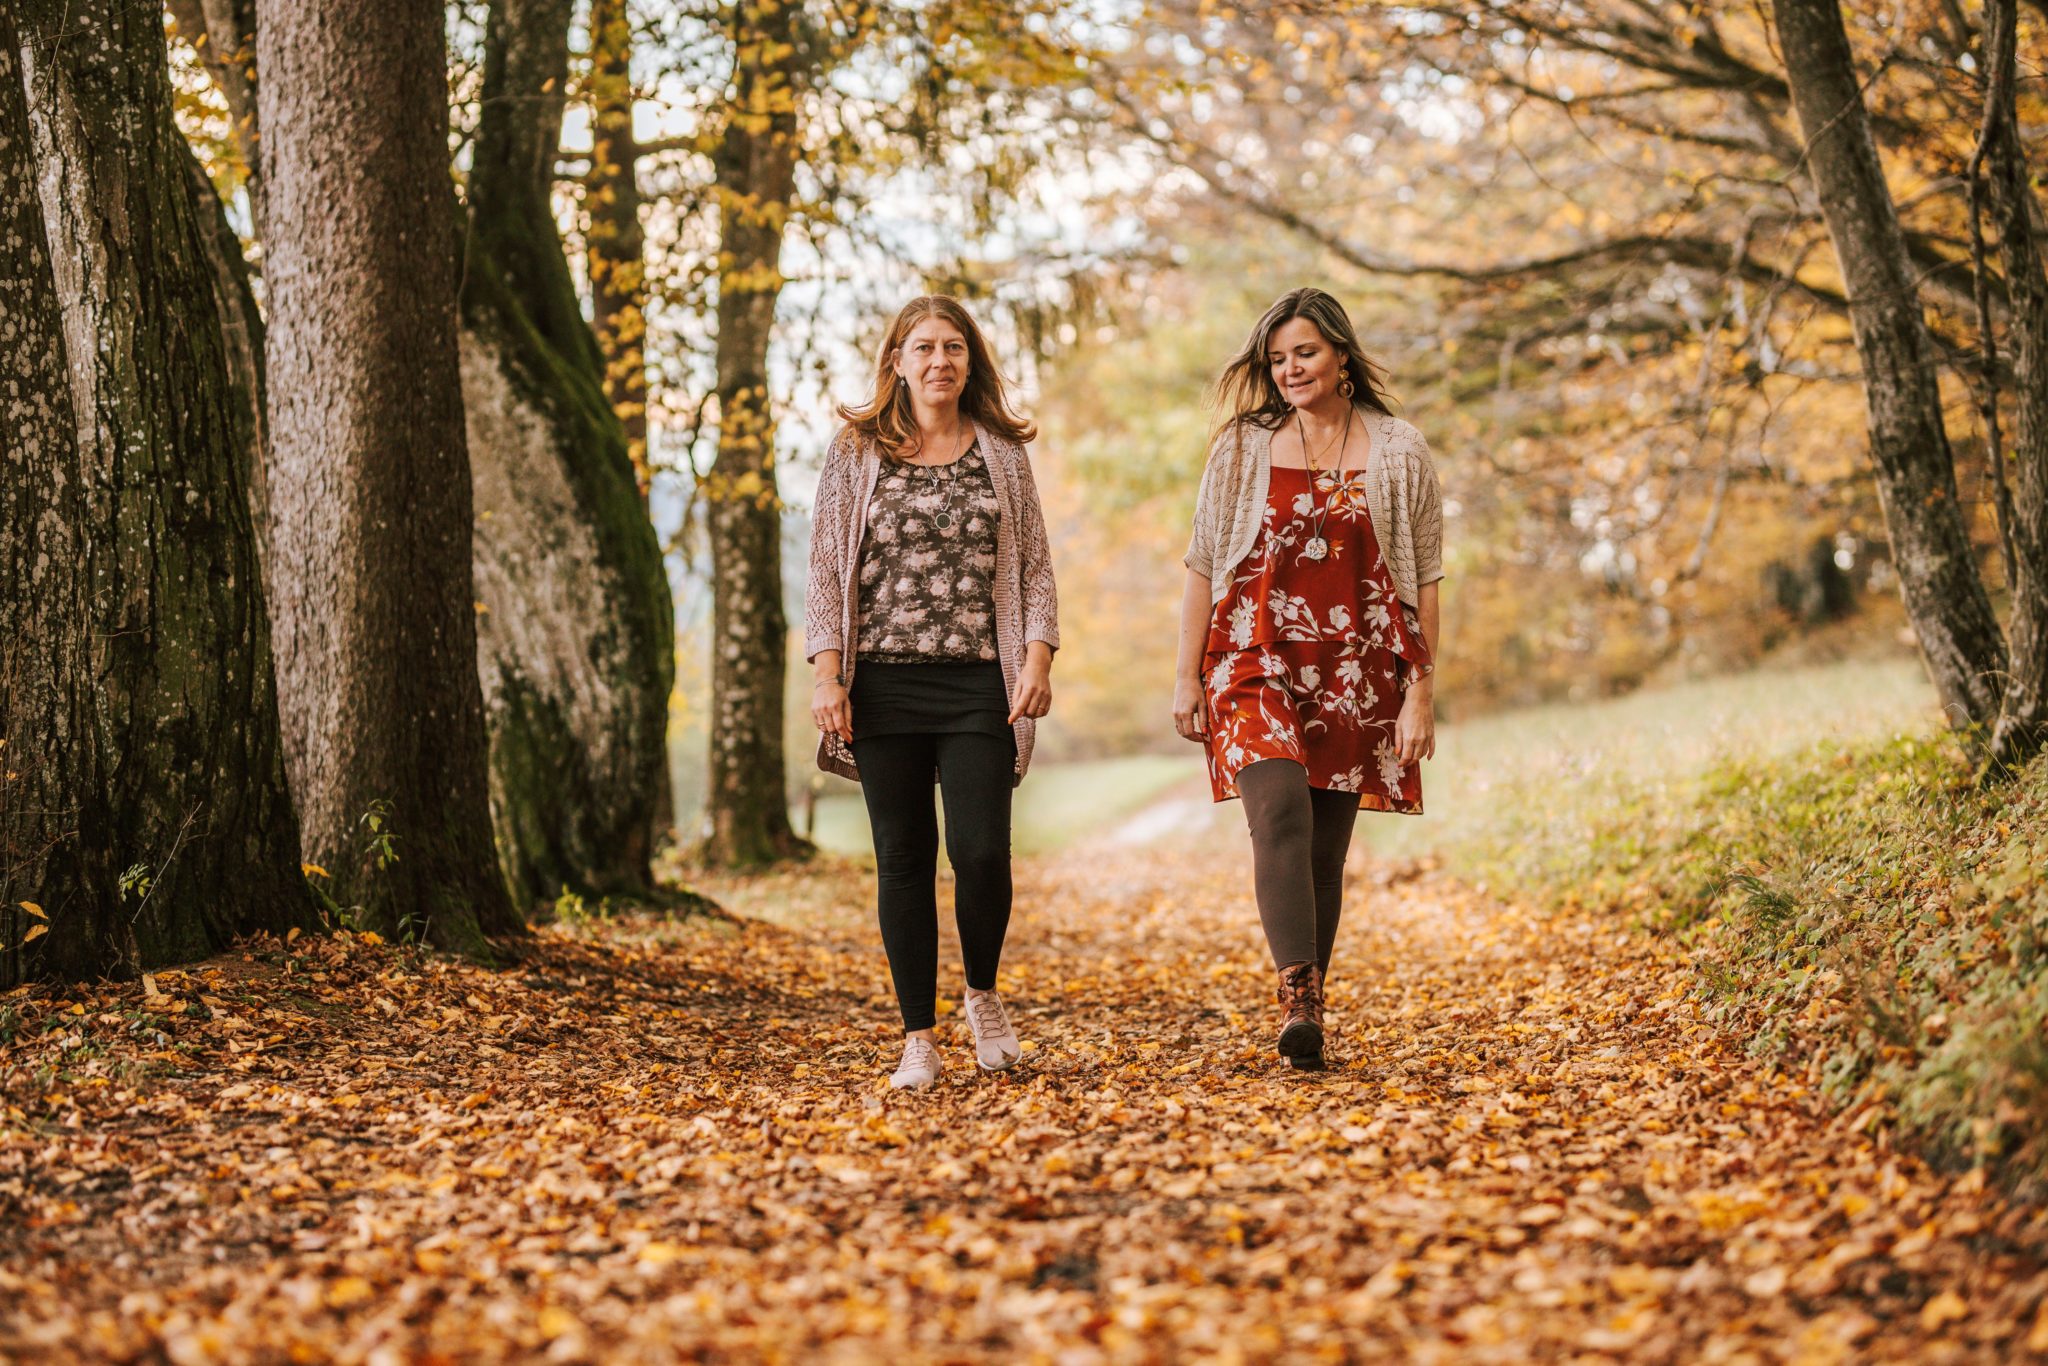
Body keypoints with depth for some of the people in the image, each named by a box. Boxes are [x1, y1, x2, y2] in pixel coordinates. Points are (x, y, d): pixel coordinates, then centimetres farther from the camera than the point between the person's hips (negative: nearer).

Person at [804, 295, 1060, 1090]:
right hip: (885, 682, 0)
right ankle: (918, 1039, 12)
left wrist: (1039, 658, -3)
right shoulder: (857, 452, 7)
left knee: (980, 851, -8)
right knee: (903, 860, 3)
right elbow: (826, 571, 5)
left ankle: (983, 995, 21)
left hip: (980, 684, 0)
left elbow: (1035, 567, 10)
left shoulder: (1002, 453, 9)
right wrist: (827, 675, -4)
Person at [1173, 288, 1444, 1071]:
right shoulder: (1243, 447, 7)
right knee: (1280, 808, -23)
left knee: (1326, 846, 3)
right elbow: (1203, 565, 8)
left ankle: (1306, 1015, 14)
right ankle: (1298, 999, -29)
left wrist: (1420, 693, 0)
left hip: (1353, 673, 1)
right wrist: (1187, 675, 3)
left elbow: (1422, 582, 5)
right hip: (1256, 660, -1)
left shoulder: (1399, 453, 6)